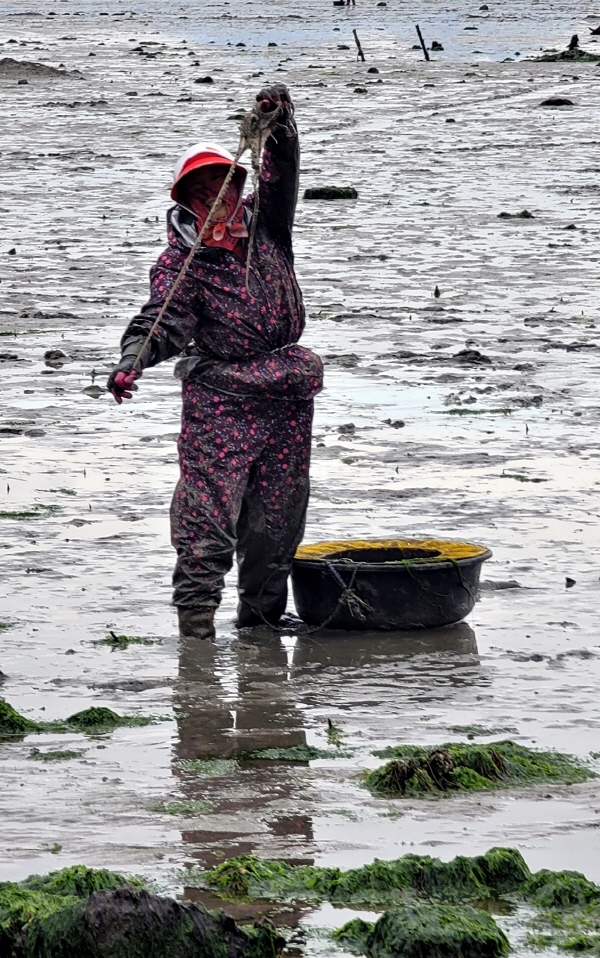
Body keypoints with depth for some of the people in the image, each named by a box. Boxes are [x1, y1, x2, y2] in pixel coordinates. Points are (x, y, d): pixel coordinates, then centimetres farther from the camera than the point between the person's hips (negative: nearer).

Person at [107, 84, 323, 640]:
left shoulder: (264, 225, 12)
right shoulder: (179, 262, -2)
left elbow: (281, 175, 3)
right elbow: (161, 321, -14)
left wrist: (279, 123, -15)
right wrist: (131, 361, -32)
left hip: (286, 400, 4)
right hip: (218, 401, -4)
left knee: (276, 517, 8)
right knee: (208, 511, -13)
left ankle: (261, 613, 17)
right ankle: (195, 615, -11)